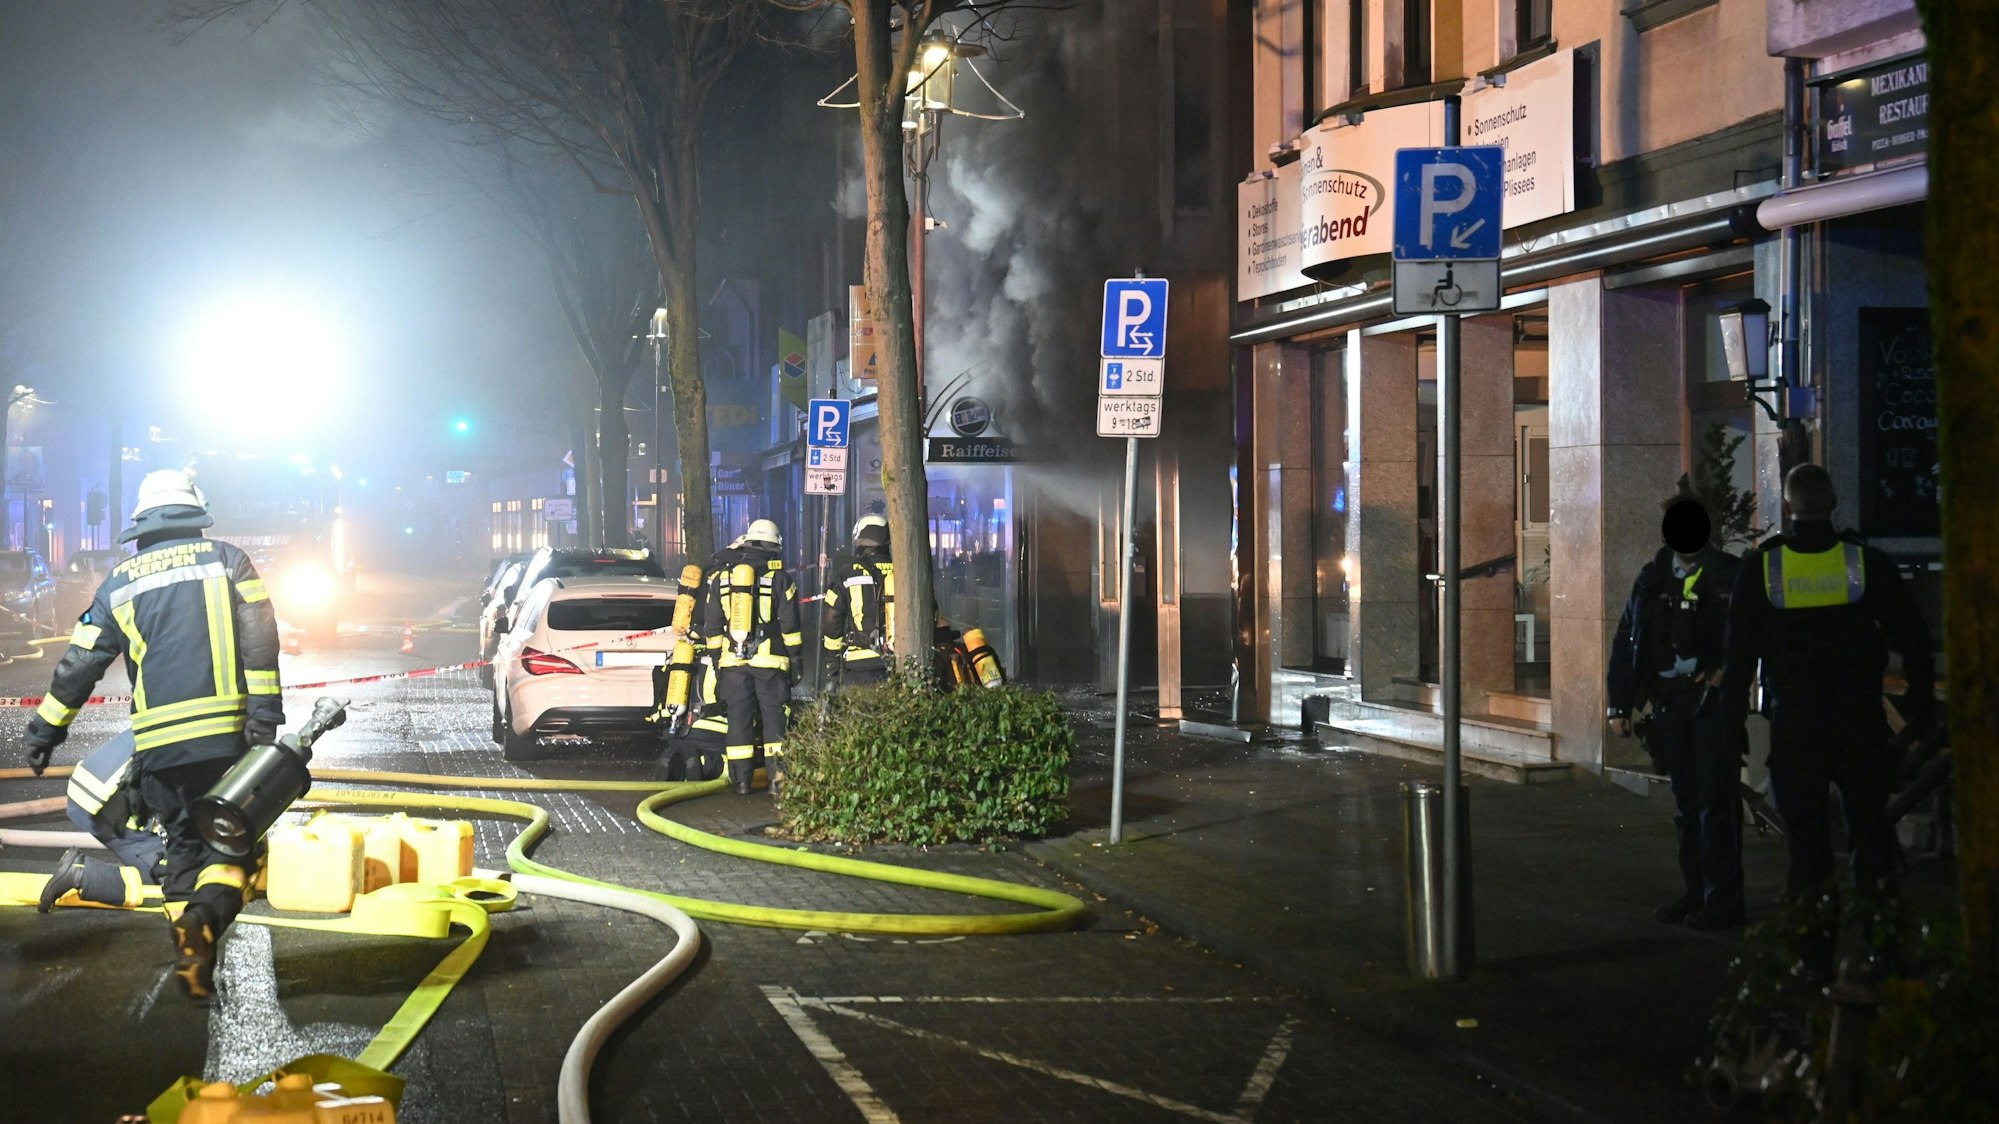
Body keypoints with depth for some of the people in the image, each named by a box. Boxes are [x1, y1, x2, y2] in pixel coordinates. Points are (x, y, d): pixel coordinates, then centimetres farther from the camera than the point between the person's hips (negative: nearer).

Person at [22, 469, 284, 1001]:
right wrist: (264, 710, -10)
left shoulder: (121, 582, 16)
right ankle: (208, 913, -27)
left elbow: (79, 663, 17)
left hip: (157, 744, 3)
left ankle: (191, 961, 8)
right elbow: (258, 636, -5)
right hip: (225, 734, -3)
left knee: (182, 843, 16)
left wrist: (45, 728, 26)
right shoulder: (226, 559, 9)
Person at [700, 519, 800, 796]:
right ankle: (778, 775, -7)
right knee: (773, 716, 1)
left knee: (739, 718, 6)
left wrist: (717, 659, 18)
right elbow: (790, 625, -4)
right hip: (770, 660, -2)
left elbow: (711, 626, 11)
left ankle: (741, 779, 6)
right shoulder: (780, 578, -2)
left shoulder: (723, 578, 9)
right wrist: (795, 658, 4)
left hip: (733, 661, 2)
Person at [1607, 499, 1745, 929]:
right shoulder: (1653, 579, 12)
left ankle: (1723, 899, -2)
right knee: (1686, 801, 11)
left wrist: (1725, 672, -16)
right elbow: (1626, 641, 13)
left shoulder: (1731, 577, -1)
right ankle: (1696, 891, 19)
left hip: (1714, 699, -5)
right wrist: (1620, 705, 9)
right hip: (1669, 701, 5)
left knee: (1716, 800, -6)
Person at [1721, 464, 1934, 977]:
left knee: (1806, 839, 6)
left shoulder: (1760, 568, -3)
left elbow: (1740, 651, 0)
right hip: (1860, 721, 0)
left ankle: (1816, 956, 7)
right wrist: (1922, 709, 10)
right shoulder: (1868, 562, -4)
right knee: (1872, 831, 11)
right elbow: (1913, 641, 0)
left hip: (1793, 723, 0)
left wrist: (1735, 716, 8)